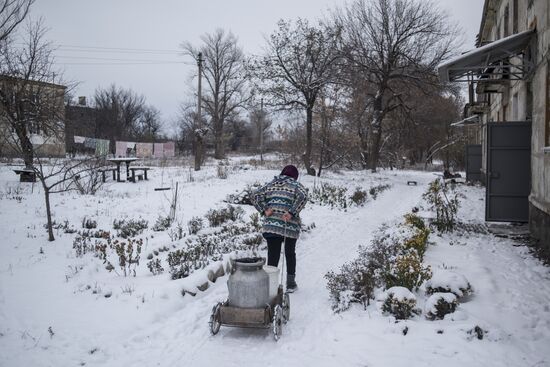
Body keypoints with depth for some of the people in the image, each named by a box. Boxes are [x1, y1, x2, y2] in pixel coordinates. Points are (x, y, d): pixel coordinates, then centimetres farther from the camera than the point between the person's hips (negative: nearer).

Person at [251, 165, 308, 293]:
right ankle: (290, 283, 23)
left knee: (273, 256, 6)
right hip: (290, 226, -2)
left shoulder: (271, 184, 15)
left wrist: (264, 210, -1)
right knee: (290, 254, 16)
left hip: (270, 226, 2)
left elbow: (256, 196, 7)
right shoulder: (296, 185, 4)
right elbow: (302, 197, -17)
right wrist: (292, 213, -16)